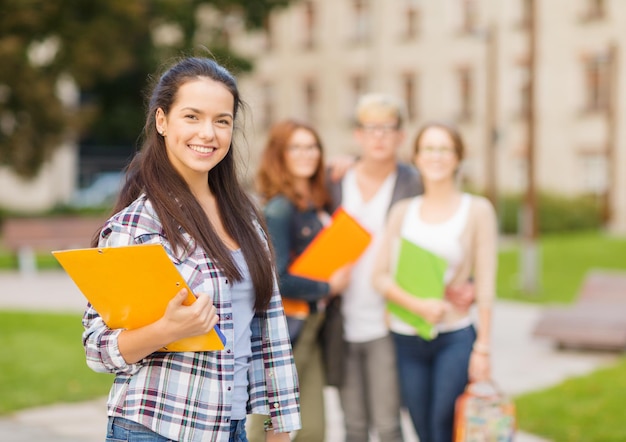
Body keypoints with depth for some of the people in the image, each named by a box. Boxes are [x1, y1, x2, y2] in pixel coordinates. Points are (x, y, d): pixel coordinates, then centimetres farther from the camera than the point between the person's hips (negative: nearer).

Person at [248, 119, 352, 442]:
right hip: (283, 330, -8)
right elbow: (277, 280, -20)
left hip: (310, 330, 8)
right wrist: (329, 288, -10)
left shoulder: (318, 203, 10)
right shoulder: (279, 208, -14)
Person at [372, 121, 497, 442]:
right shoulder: (403, 211, 8)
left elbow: (485, 283, -1)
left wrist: (482, 347, -6)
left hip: (454, 338, -3)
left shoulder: (477, 210, 1)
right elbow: (380, 276, 3)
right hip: (406, 340, 3)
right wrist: (417, 305, -15)